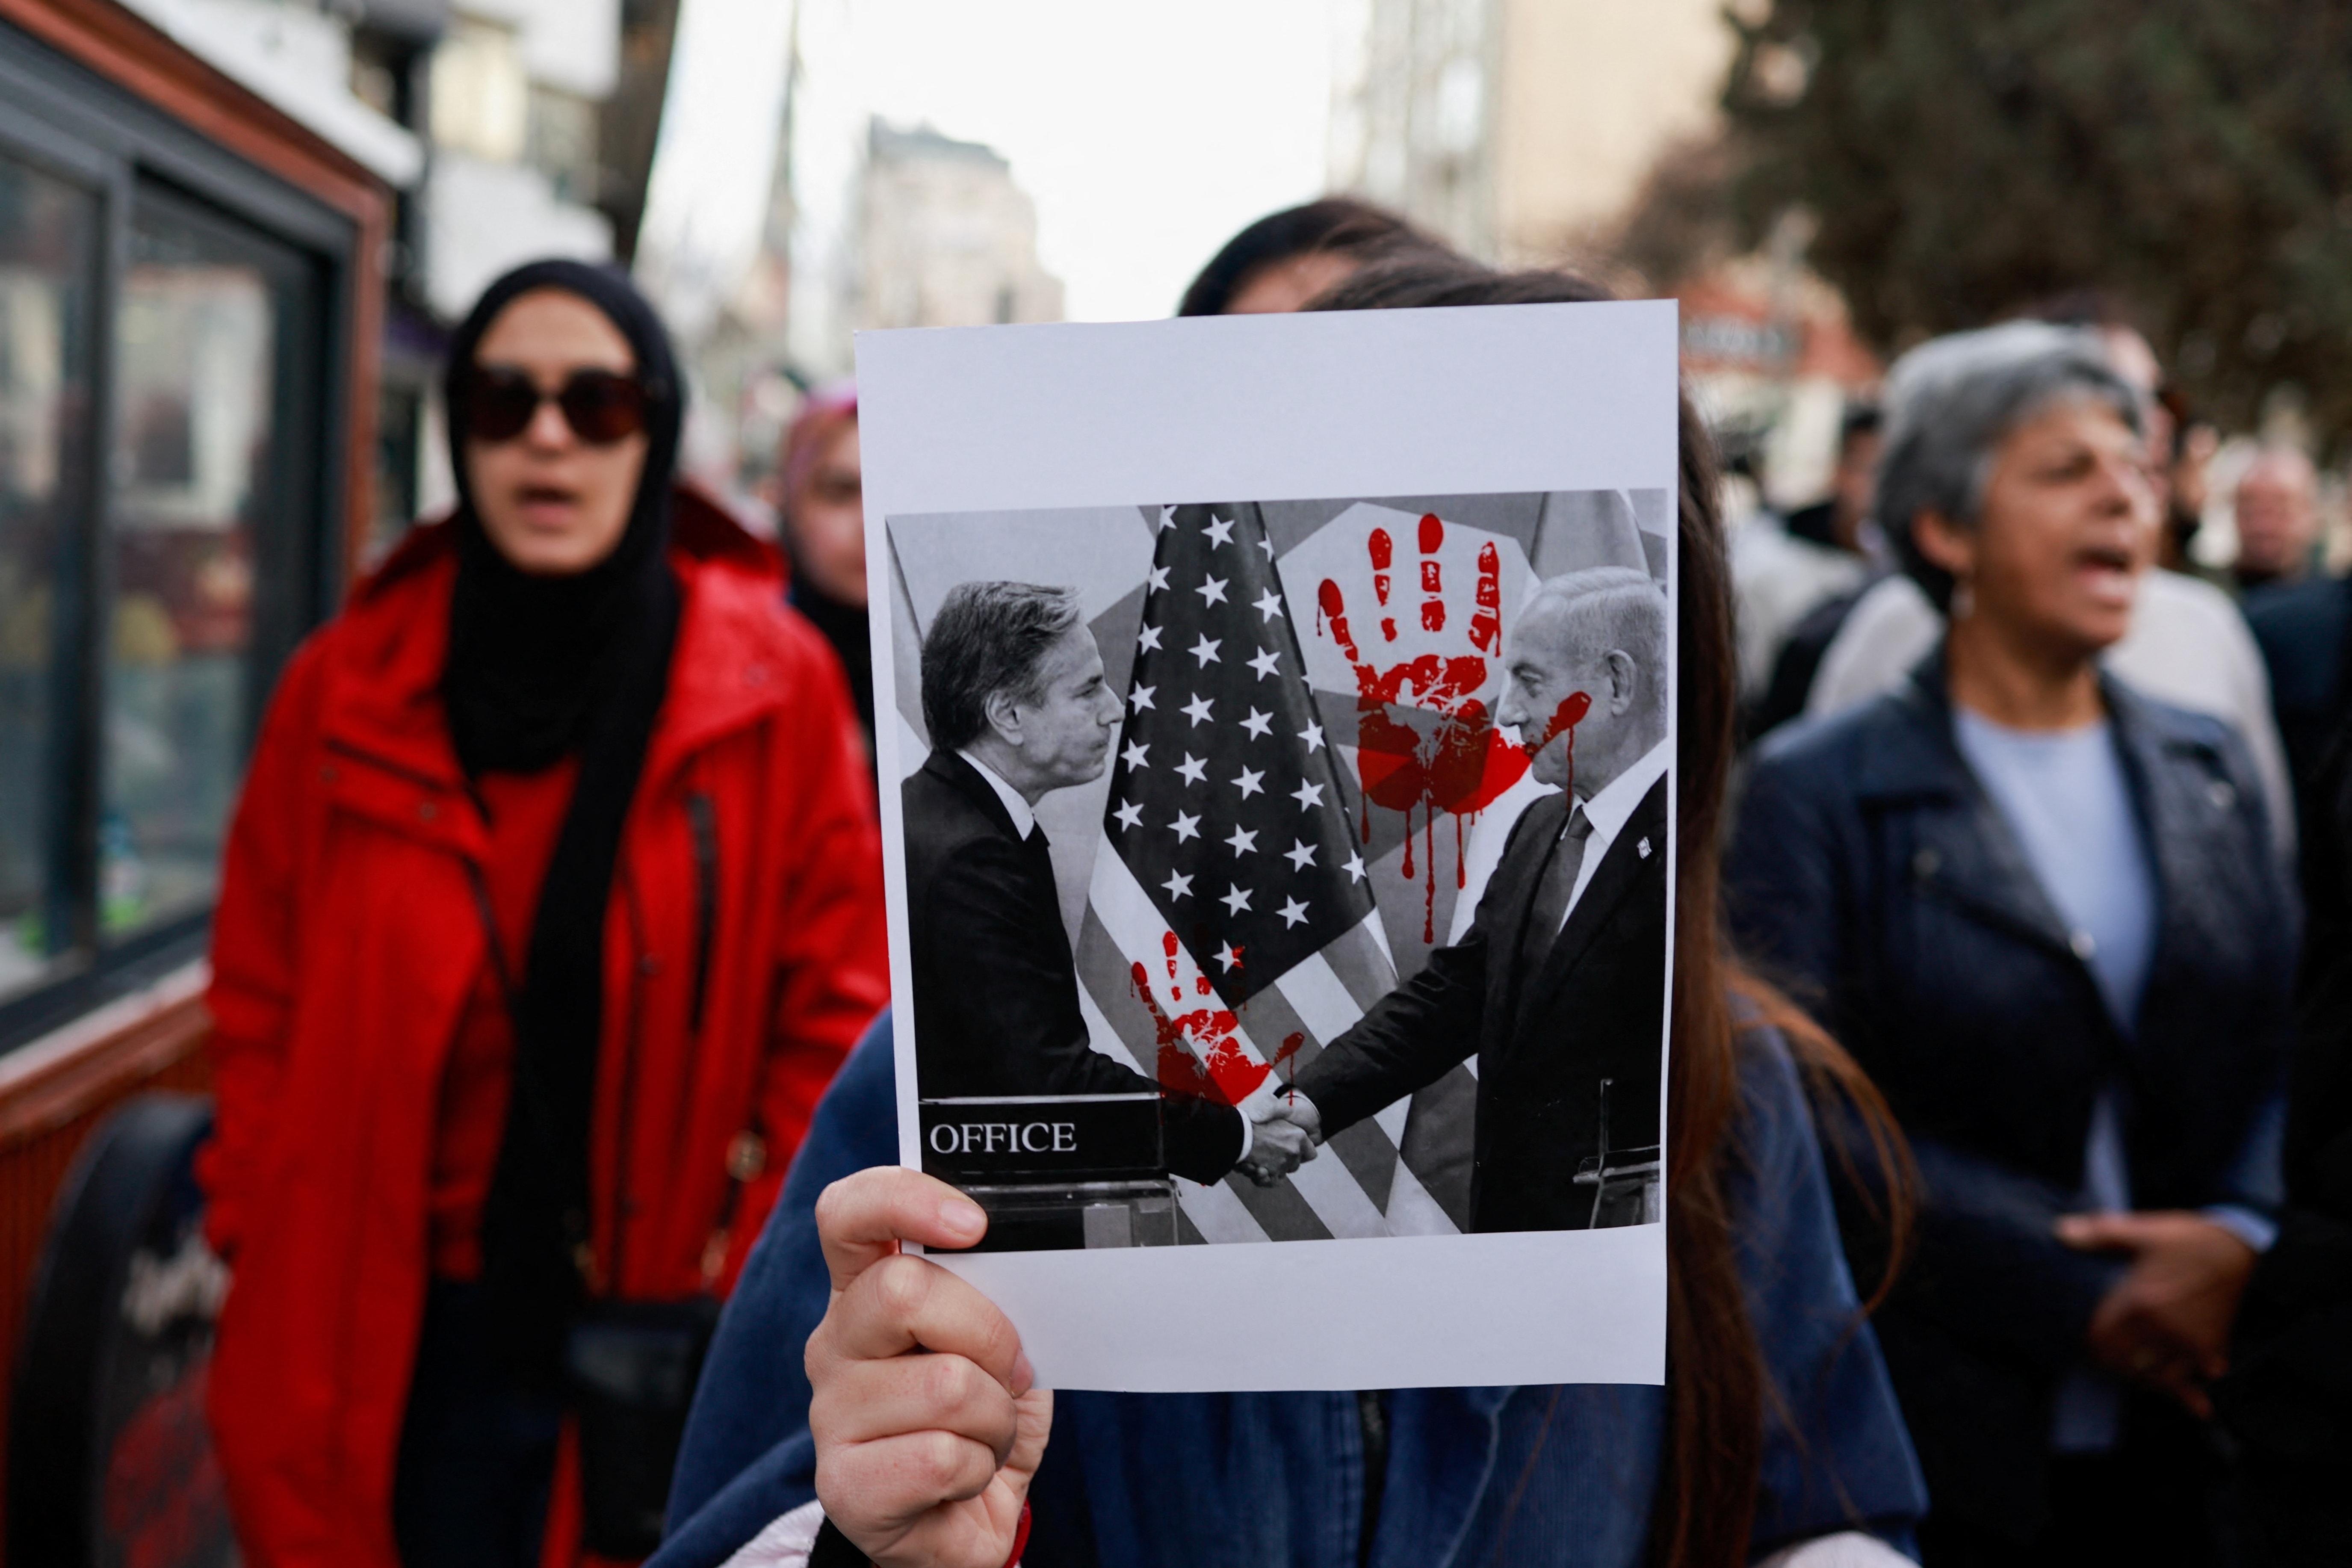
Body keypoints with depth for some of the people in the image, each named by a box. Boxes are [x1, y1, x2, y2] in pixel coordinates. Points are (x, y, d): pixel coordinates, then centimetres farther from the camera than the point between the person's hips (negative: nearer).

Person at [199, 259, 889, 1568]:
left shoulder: (777, 688, -5)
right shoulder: (347, 688, 0)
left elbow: (836, 1019, -4)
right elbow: (260, 1007, 6)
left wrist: (748, 1303, -7)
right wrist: (277, 1255, -2)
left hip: (652, 1355, -1)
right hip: (390, 1351, 1)